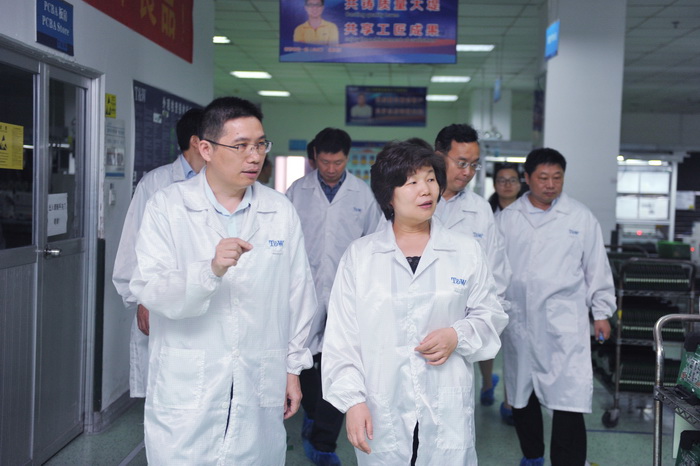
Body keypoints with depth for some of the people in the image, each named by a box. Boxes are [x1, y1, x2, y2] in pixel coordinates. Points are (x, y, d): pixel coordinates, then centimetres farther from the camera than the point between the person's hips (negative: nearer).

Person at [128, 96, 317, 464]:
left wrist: (293, 366, 9)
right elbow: (149, 290, -13)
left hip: (259, 389, 2)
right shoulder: (167, 206, -3)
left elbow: (297, 293, 8)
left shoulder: (280, 211, 4)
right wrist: (211, 270, -29)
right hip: (185, 390, -2)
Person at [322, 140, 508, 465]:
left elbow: (490, 314, 11)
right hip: (381, 410, 0)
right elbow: (342, 337, 0)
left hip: (447, 410, 1)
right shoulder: (359, 255, 1)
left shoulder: (466, 251, 4)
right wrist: (352, 400, -7)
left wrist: (458, 335, -8)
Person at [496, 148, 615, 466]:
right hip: (518, 321, 3)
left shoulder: (581, 217, 2)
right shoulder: (506, 218, 5)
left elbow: (597, 269, 7)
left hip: (564, 323, -2)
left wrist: (602, 312, 8)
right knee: (522, 395, 14)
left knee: (568, 400, -10)